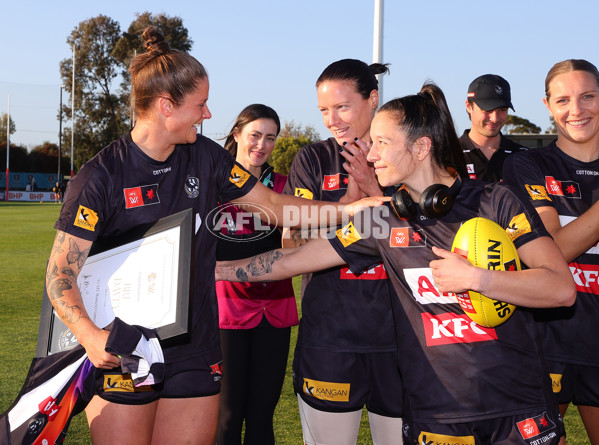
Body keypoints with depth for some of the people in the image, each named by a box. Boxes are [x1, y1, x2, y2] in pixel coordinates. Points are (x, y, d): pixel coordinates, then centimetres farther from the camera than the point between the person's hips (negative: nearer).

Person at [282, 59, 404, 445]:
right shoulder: (313, 160, 5)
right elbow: (292, 246, -3)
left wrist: (373, 188, -13)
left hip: (398, 335, 0)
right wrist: (353, 194, -11)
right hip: (328, 335, 0)